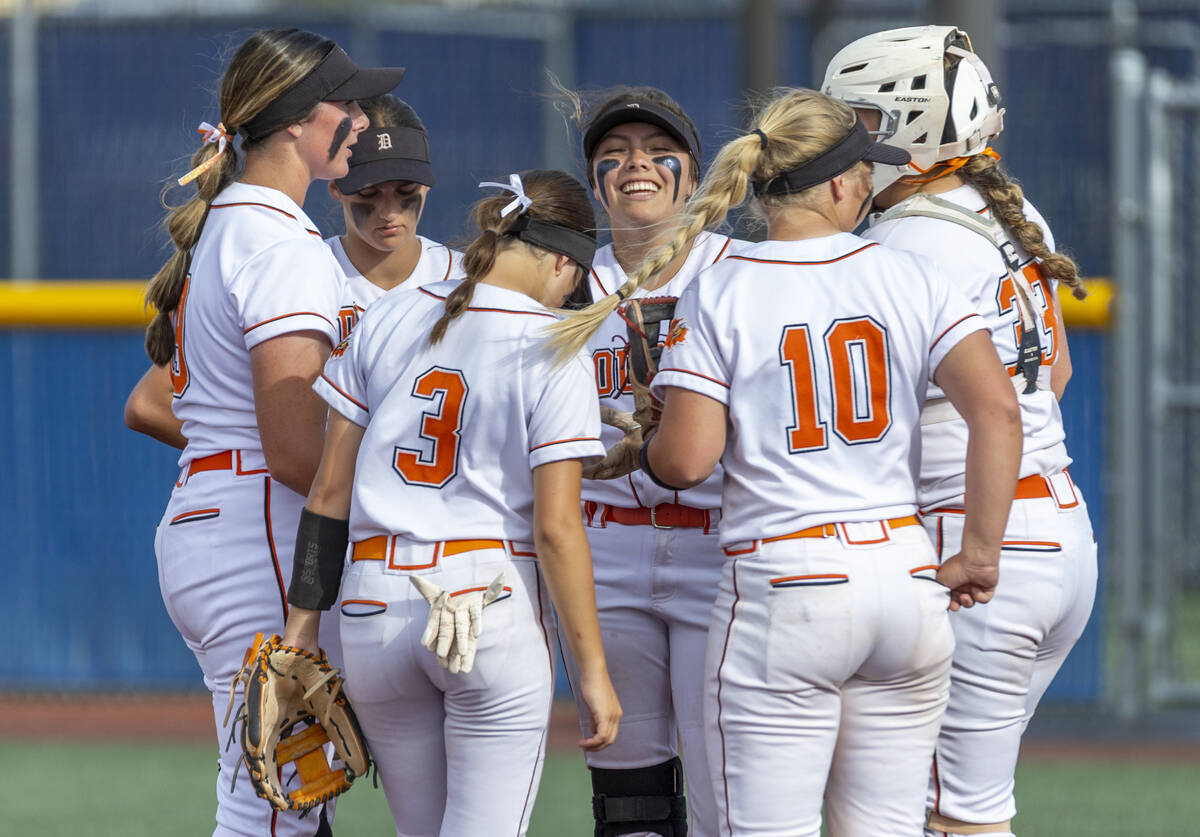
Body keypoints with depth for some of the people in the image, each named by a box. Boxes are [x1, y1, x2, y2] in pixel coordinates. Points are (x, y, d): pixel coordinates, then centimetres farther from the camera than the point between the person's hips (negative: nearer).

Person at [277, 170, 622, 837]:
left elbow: (331, 489, 7)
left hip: (375, 607, 5)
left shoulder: (389, 318, 7)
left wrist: (303, 624, 11)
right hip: (496, 606, -5)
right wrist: (592, 670, -6)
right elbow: (556, 528, -11)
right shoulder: (553, 351, -6)